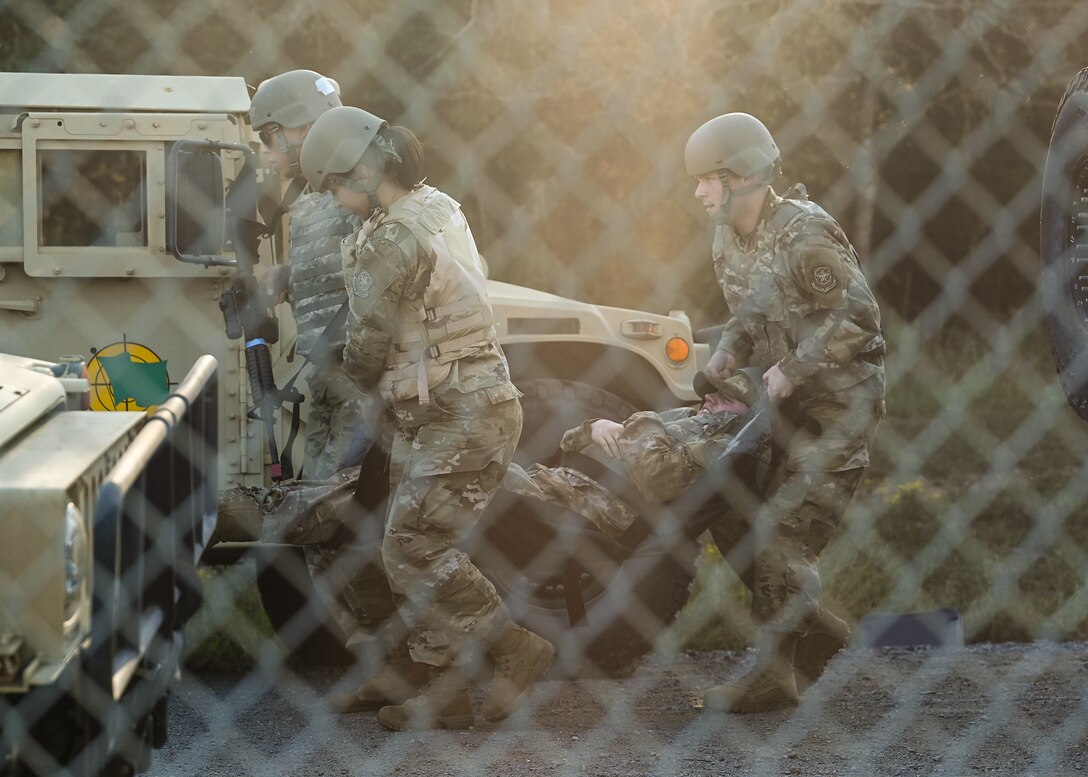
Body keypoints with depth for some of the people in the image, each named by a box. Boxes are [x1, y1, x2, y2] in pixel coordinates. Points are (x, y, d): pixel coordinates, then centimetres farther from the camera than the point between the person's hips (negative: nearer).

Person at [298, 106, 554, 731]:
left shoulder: (394, 239, -20)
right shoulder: (439, 207, 12)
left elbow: (369, 341, -11)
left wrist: (356, 381, 10)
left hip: (459, 420, -10)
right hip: (443, 414, 10)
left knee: (415, 549, -8)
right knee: (414, 545, 12)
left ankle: (518, 652, -1)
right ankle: (436, 688, 18)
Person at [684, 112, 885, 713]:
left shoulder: (804, 234, -21)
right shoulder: (729, 240, 6)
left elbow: (857, 318, -23)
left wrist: (792, 370, -22)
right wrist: (728, 351, -3)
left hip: (838, 405, -9)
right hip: (786, 405, 9)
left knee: (782, 533, -11)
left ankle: (773, 674, -4)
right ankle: (808, 619, 23)